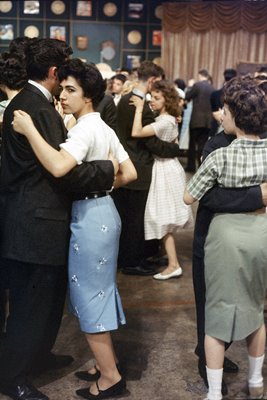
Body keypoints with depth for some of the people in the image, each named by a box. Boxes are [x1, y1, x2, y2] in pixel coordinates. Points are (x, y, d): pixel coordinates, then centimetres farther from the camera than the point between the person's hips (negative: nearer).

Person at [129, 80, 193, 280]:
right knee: (164, 219, 16)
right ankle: (168, 256, 27)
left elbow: (136, 132, -29)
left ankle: (173, 265, -2)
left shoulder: (166, 121, -21)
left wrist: (139, 108, -22)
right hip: (164, 168, 9)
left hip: (165, 170, -9)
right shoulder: (165, 119, 11)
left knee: (164, 218, -6)